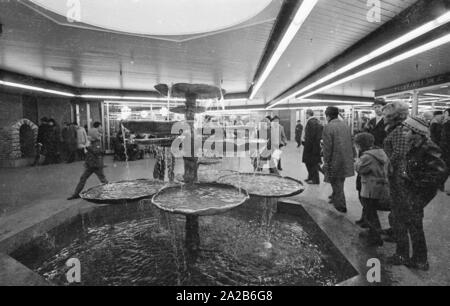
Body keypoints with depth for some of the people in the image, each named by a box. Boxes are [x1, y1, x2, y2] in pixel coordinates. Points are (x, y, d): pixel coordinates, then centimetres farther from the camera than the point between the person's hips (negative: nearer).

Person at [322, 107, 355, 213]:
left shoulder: (328, 127, -15)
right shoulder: (346, 125, 9)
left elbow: (327, 147, -17)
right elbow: (351, 143, 13)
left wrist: (326, 161, -10)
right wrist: (350, 156, 20)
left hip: (335, 161, -7)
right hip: (346, 160, 7)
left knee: (337, 184, 5)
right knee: (340, 182, 22)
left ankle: (341, 206, 13)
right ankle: (335, 198, 38)